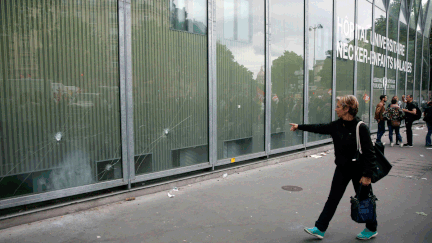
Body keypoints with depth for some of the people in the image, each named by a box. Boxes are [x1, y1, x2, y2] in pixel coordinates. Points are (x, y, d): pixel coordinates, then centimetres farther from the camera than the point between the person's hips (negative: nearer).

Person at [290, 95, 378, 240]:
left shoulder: (361, 128, -21)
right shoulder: (337, 125, -2)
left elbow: (369, 153, -19)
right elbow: (320, 128, 12)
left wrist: (367, 175, -19)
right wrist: (299, 127, 17)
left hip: (358, 169, -6)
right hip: (342, 168, 6)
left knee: (364, 200, 11)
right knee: (333, 198, 9)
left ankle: (371, 229, 35)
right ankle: (320, 229, 15)